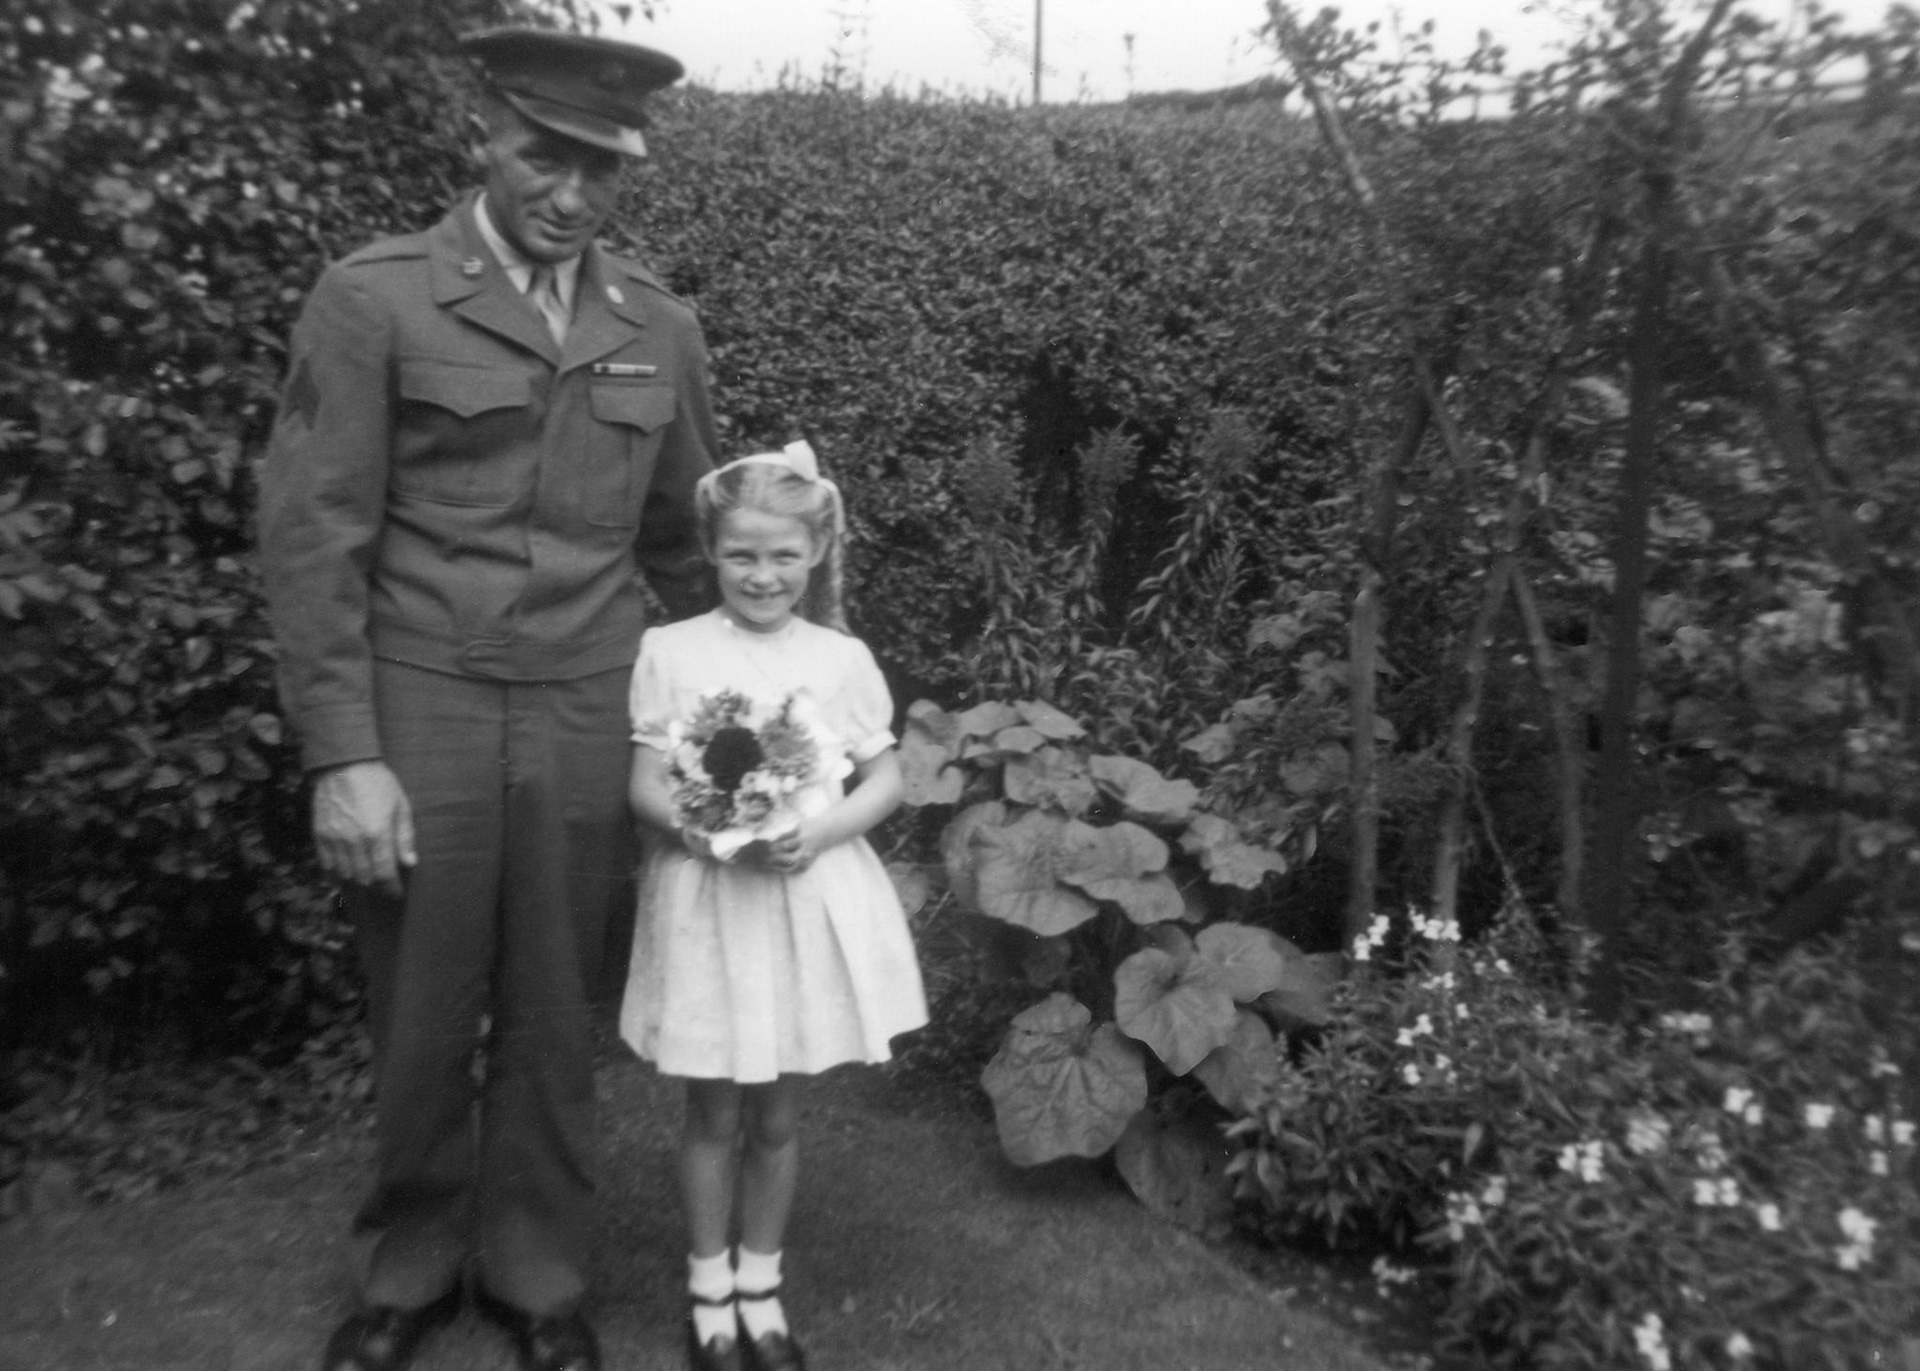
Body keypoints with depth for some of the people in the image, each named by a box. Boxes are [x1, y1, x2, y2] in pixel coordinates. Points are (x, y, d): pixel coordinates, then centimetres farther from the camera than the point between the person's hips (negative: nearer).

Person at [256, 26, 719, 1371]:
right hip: (418, 709, -2)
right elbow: (312, 536, -6)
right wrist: (343, 756, -11)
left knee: (554, 1017, 12)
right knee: (421, 1017, 11)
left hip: (585, 719, 2)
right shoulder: (375, 300, -4)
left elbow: (682, 538, 15)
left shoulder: (660, 328, 7)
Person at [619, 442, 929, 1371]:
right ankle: (709, 1287, 31)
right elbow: (646, 784, -5)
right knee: (714, 1114, 10)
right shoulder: (671, 650, -4)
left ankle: (761, 1286, 33)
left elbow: (885, 779, 2)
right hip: (708, 902, -1)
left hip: (808, 902, 1)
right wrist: (707, 827, -24)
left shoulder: (842, 658, -1)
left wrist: (821, 831, -16)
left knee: (777, 1115, 13)